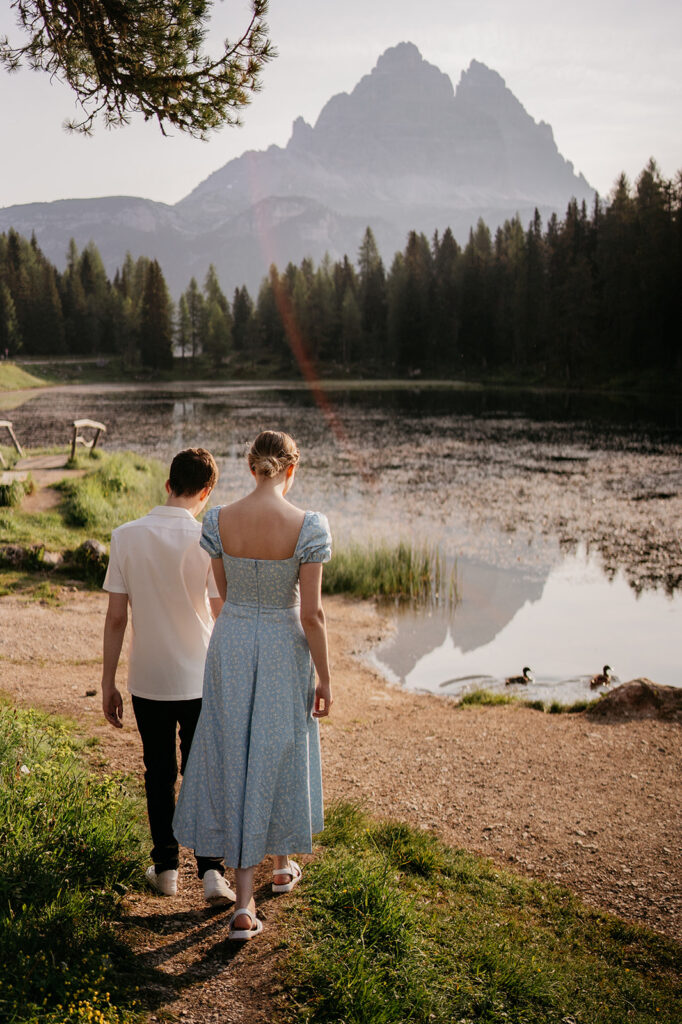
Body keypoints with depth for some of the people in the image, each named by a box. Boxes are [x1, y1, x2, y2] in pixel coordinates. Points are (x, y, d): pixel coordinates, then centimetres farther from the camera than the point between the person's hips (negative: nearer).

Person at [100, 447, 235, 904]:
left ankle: (166, 869, 27)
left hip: (148, 681, 2)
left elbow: (116, 617, -5)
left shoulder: (127, 536, -8)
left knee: (160, 775, 17)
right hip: (201, 680, -1)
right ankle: (212, 871, 8)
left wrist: (108, 683, 4)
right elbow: (225, 618, -9)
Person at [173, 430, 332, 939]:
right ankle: (282, 864, 43)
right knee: (281, 756, 20)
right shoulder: (309, 526, -17)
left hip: (231, 644, 2)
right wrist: (325, 678, -5)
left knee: (233, 762, 10)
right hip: (285, 649, -2)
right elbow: (311, 613, -15)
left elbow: (225, 591, 4)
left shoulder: (219, 519, -9)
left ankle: (245, 905, 12)